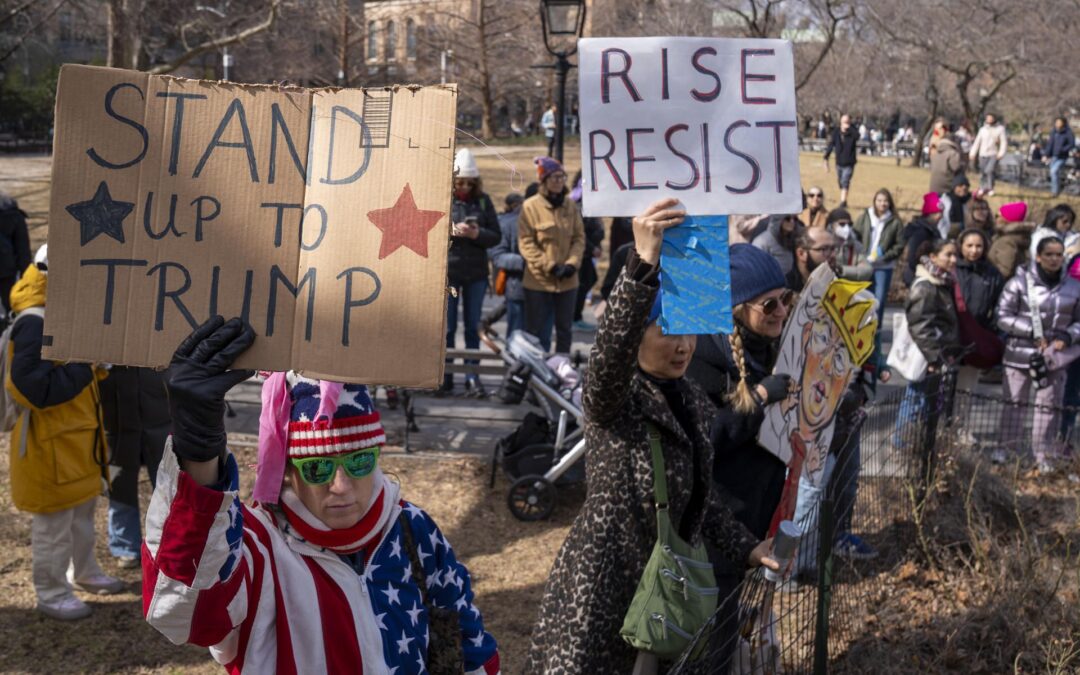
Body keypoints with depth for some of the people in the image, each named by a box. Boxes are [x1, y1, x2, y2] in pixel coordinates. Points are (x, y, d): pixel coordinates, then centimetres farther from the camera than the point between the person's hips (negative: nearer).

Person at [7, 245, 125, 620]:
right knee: (54, 523, 4)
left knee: (83, 512, 25)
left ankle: (84, 573, 42)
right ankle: (51, 595, 17)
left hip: (78, 437, 10)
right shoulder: (35, 324, -25)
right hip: (50, 443, -10)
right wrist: (85, 367, -28)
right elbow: (34, 388, -30)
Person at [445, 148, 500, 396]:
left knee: (473, 327, 8)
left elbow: (496, 235, 3)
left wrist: (477, 234, -15)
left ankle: (473, 378, 12)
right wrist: (451, 231, -18)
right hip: (447, 271, -2)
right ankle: (445, 377, 15)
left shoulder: (483, 201, 3)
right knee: (447, 327, 6)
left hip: (476, 273, 2)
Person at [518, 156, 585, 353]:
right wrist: (549, 266, -15)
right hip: (538, 280, -4)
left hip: (567, 280, 4)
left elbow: (579, 238, 6)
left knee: (565, 329, 13)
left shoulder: (571, 205, 4)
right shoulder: (531, 206, -7)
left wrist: (572, 263, -10)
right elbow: (525, 243, -10)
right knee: (538, 332, 4)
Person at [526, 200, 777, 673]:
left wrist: (746, 549, 5)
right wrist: (644, 264, -50)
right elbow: (609, 351, -38)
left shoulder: (695, 404, 8)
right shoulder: (611, 399, -15)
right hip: (600, 584, -7)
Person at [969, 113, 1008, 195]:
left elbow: (1004, 142, -3)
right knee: (982, 173, 3)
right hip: (983, 155, 3)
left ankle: (990, 189, -6)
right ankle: (982, 188, 19)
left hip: (994, 155, -3)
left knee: (989, 170, -19)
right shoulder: (983, 129, 12)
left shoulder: (1000, 129, 2)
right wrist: (972, 153, 5)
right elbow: (977, 142, 13)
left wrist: (1001, 153, -17)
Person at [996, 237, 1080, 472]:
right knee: (1014, 403, 5)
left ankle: (1044, 456, 17)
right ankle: (1005, 448, 17)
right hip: (1020, 354, -2)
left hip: (1055, 357, 3)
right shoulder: (1020, 282, -6)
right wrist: (1033, 332, -16)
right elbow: (1003, 317, -8)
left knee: (1049, 406, 8)